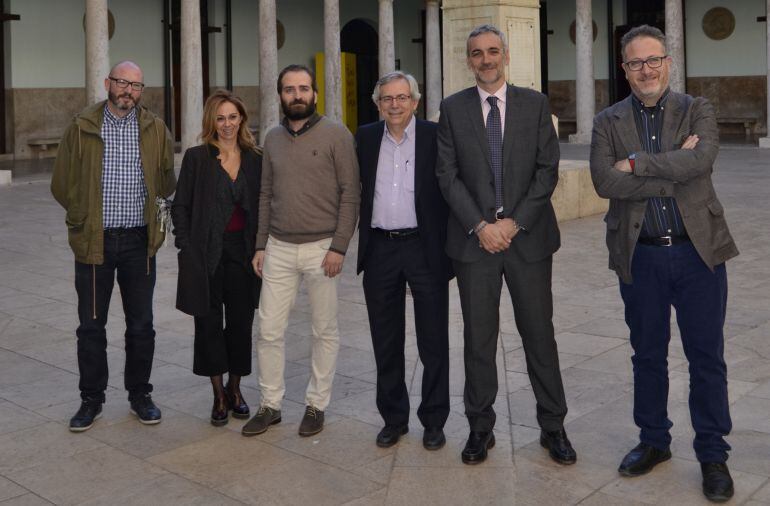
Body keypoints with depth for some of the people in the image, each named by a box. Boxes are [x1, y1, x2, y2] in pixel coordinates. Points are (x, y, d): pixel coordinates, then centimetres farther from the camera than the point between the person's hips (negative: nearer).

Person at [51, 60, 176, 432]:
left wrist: (153, 215, 6)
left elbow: (167, 182, 12)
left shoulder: (155, 129, 3)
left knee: (141, 324, 8)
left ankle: (140, 395, 23)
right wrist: (85, 218, 3)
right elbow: (62, 184, 4)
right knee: (91, 325, 7)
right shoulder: (82, 127, 0)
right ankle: (91, 399, 21)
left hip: (139, 240, 1)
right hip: (94, 240, -1)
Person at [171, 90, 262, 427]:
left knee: (241, 323, 7)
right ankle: (219, 395, 18)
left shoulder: (254, 159, 6)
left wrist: (260, 249, 3)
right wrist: (186, 249, -7)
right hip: (207, 254, -2)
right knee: (209, 323, 4)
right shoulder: (197, 158, 0)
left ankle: (235, 389, 25)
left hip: (243, 253, 2)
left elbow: (262, 208, 10)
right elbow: (181, 206, 0)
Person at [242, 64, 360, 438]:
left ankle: (316, 404, 21)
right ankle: (270, 404, 19)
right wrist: (261, 245, 8)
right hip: (278, 249, 4)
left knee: (324, 331, 6)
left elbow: (350, 194, -7)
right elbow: (266, 195, 14)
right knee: (269, 330, 5)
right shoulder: (273, 139, 11)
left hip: (321, 248, -4)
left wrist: (338, 247, -13)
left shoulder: (336, 136, -4)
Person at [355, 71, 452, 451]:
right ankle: (393, 418, 26)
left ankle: (434, 420, 20)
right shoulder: (365, 138, 7)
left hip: (425, 248, -3)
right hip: (380, 251, 3)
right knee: (386, 343, 11)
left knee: (433, 341, 5)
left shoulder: (436, 136, -2)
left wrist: (449, 247, -9)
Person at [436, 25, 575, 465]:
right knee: (479, 337, 7)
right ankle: (481, 428, 19)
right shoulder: (453, 108, 5)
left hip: (528, 235, 0)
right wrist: (480, 226, -10)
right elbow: (448, 174, 0)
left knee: (539, 333, 6)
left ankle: (553, 427, 19)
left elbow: (547, 170, -1)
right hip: (474, 237, 1)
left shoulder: (535, 104, 5)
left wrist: (514, 222, -10)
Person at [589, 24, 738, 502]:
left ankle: (713, 454, 20)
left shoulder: (697, 110, 2)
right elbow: (604, 181, -14)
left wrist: (637, 163, -17)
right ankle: (654, 441, 31)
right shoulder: (608, 122, 3)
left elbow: (702, 159, -19)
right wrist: (674, 169, -16)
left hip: (698, 251, -1)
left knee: (707, 357, 5)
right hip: (640, 256, 1)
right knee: (648, 355, 14)